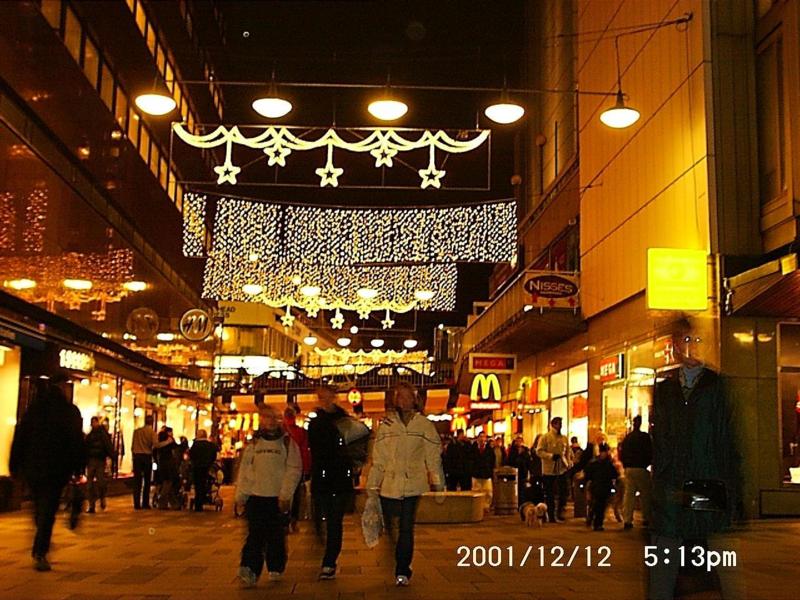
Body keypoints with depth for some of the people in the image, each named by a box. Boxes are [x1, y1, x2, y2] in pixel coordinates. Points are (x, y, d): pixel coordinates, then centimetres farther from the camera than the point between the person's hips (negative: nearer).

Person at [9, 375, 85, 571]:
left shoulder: (33, 408, 7)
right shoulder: (70, 411, -6)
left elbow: (19, 437, 7)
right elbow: (77, 441, -9)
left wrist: (15, 465, 11)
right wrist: (79, 467, -3)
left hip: (32, 467, 4)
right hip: (57, 469, -4)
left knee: (40, 508, 20)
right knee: (48, 510, -2)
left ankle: (40, 550, 29)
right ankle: (40, 554, -10)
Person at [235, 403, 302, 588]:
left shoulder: (287, 442, 2)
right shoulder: (254, 443, 10)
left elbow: (294, 469, -3)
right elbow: (244, 469, 12)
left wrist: (286, 494, -10)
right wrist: (241, 494, 6)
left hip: (277, 497, -1)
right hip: (256, 495, 1)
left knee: (276, 535, 7)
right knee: (255, 534, -6)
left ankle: (275, 569, 21)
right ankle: (249, 570, -9)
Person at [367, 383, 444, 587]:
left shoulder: (424, 425, 2)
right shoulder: (386, 424, 6)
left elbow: (433, 457, 4)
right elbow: (378, 458, 7)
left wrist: (438, 485, 2)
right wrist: (372, 485, 5)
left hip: (413, 485, -2)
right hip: (389, 485, 2)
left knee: (406, 529, -4)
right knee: (390, 528, 6)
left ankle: (402, 571, 6)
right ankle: (402, 570, 23)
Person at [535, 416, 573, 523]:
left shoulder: (564, 438, 10)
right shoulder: (545, 437, -5)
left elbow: (568, 452, 18)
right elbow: (539, 451, -10)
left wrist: (569, 463, 3)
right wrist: (551, 456, -21)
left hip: (562, 469, 4)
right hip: (549, 470, -4)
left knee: (563, 492, 0)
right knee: (550, 494, 4)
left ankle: (559, 513, 15)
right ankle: (551, 516, 13)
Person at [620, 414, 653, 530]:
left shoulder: (627, 438, 8)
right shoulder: (645, 437, -8)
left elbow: (621, 455, 12)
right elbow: (649, 453, -8)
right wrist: (647, 463, 9)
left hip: (628, 469, 4)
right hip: (640, 469, -4)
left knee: (628, 494, 4)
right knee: (645, 494, 8)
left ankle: (627, 520, 0)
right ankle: (647, 519, 13)